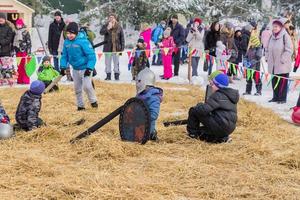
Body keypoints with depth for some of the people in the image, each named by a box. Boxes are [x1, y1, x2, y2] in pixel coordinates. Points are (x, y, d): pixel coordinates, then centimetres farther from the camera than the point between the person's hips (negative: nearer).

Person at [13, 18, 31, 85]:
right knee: (19, 66, 6)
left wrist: (28, 51, -11)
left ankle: (26, 80, -3)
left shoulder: (25, 32, -3)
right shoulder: (16, 33, 14)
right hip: (18, 51, 6)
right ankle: (20, 80, 11)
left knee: (25, 66, -6)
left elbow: (29, 42, -6)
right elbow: (14, 42, 20)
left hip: (24, 51, -6)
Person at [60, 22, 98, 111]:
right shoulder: (66, 42, -2)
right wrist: (63, 67, 0)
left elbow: (91, 55, -20)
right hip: (75, 69, 6)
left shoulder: (83, 41, -21)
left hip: (85, 68, -6)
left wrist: (89, 68, -25)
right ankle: (80, 106, 26)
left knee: (86, 86, -18)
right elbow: (64, 55, 9)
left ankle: (93, 101, 7)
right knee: (77, 88, 12)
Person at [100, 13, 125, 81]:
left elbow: (122, 37, 4)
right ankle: (108, 75, 12)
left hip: (116, 47, -1)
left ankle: (117, 75, 10)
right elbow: (101, 32, -12)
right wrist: (107, 28, -26)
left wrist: (122, 47, -1)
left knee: (116, 62, 4)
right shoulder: (106, 26, 4)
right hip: (108, 47, 1)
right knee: (107, 62, 5)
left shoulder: (119, 27, 3)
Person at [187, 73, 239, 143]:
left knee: (193, 111, -1)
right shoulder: (231, 95, 13)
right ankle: (222, 137, 17)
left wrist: (195, 108, 1)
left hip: (220, 128, -9)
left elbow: (204, 110, -20)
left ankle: (193, 133, 12)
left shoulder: (218, 95, -14)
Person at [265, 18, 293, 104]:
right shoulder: (272, 36, 10)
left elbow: (289, 50, -14)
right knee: (274, 81, 12)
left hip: (283, 65, -7)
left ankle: (282, 98, 5)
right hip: (274, 65, 7)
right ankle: (275, 97, 21)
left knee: (283, 82, -1)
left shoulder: (285, 36, -10)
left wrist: (282, 60, -17)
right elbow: (268, 49, 20)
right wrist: (267, 58, 9)